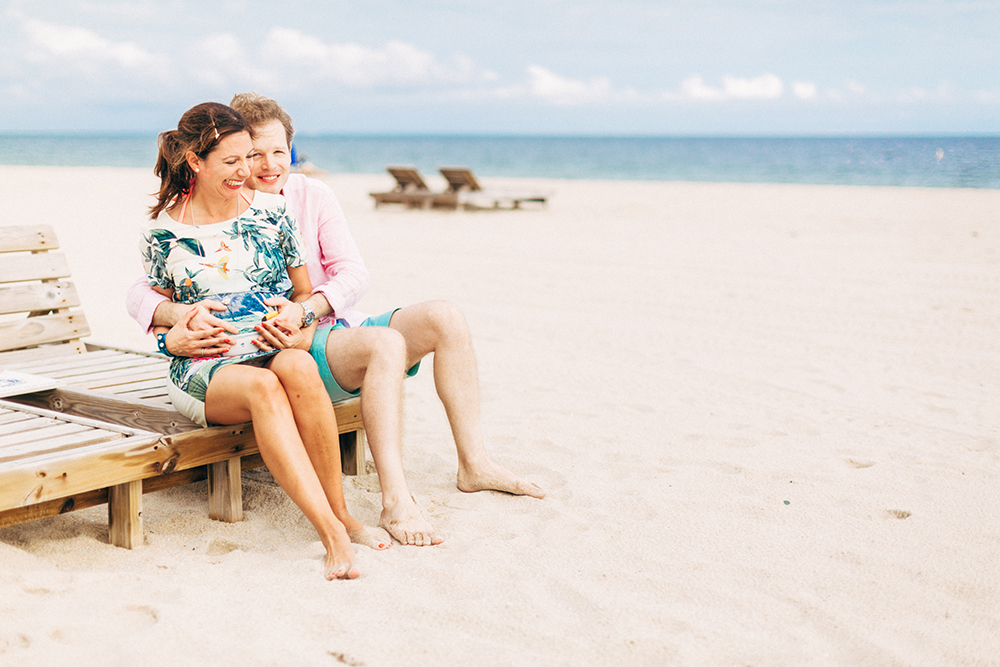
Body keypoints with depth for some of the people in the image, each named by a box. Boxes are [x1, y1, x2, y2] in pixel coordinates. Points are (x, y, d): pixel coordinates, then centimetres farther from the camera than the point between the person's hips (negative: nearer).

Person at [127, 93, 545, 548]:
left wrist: (305, 307, -24)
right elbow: (140, 293, -10)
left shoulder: (313, 195, 6)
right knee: (386, 343, -33)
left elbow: (354, 274, -3)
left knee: (444, 317, -14)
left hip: (339, 325, 6)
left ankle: (474, 466, -10)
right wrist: (180, 313, -34)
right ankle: (395, 503, -40)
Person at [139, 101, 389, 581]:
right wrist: (184, 328, -7)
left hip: (279, 347, 2)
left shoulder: (271, 212, 8)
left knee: (298, 367, -37)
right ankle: (329, 531, -46)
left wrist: (300, 329, -5)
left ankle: (340, 513, -27)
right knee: (262, 386, -38)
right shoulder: (163, 231, 4)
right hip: (204, 369, -1)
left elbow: (305, 292, 16)